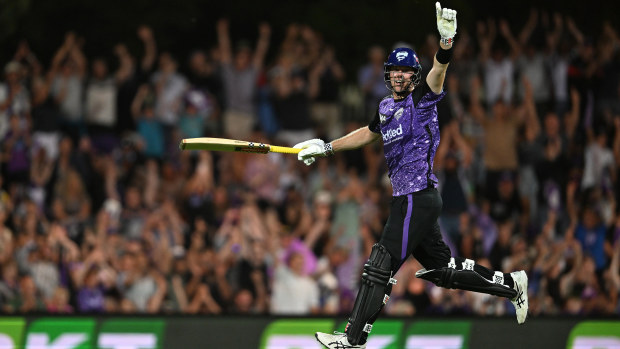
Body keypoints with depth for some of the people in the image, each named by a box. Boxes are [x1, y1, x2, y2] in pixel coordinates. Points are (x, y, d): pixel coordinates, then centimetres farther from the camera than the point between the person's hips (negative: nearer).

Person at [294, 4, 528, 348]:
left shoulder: (423, 98, -5)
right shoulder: (387, 108, 18)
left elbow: (439, 70, -24)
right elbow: (367, 134, 35)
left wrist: (446, 40, -42)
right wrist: (325, 148, 38)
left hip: (419, 198, -9)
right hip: (407, 199, 9)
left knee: (381, 266, -8)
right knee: (443, 269, 13)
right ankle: (511, 284, 24)